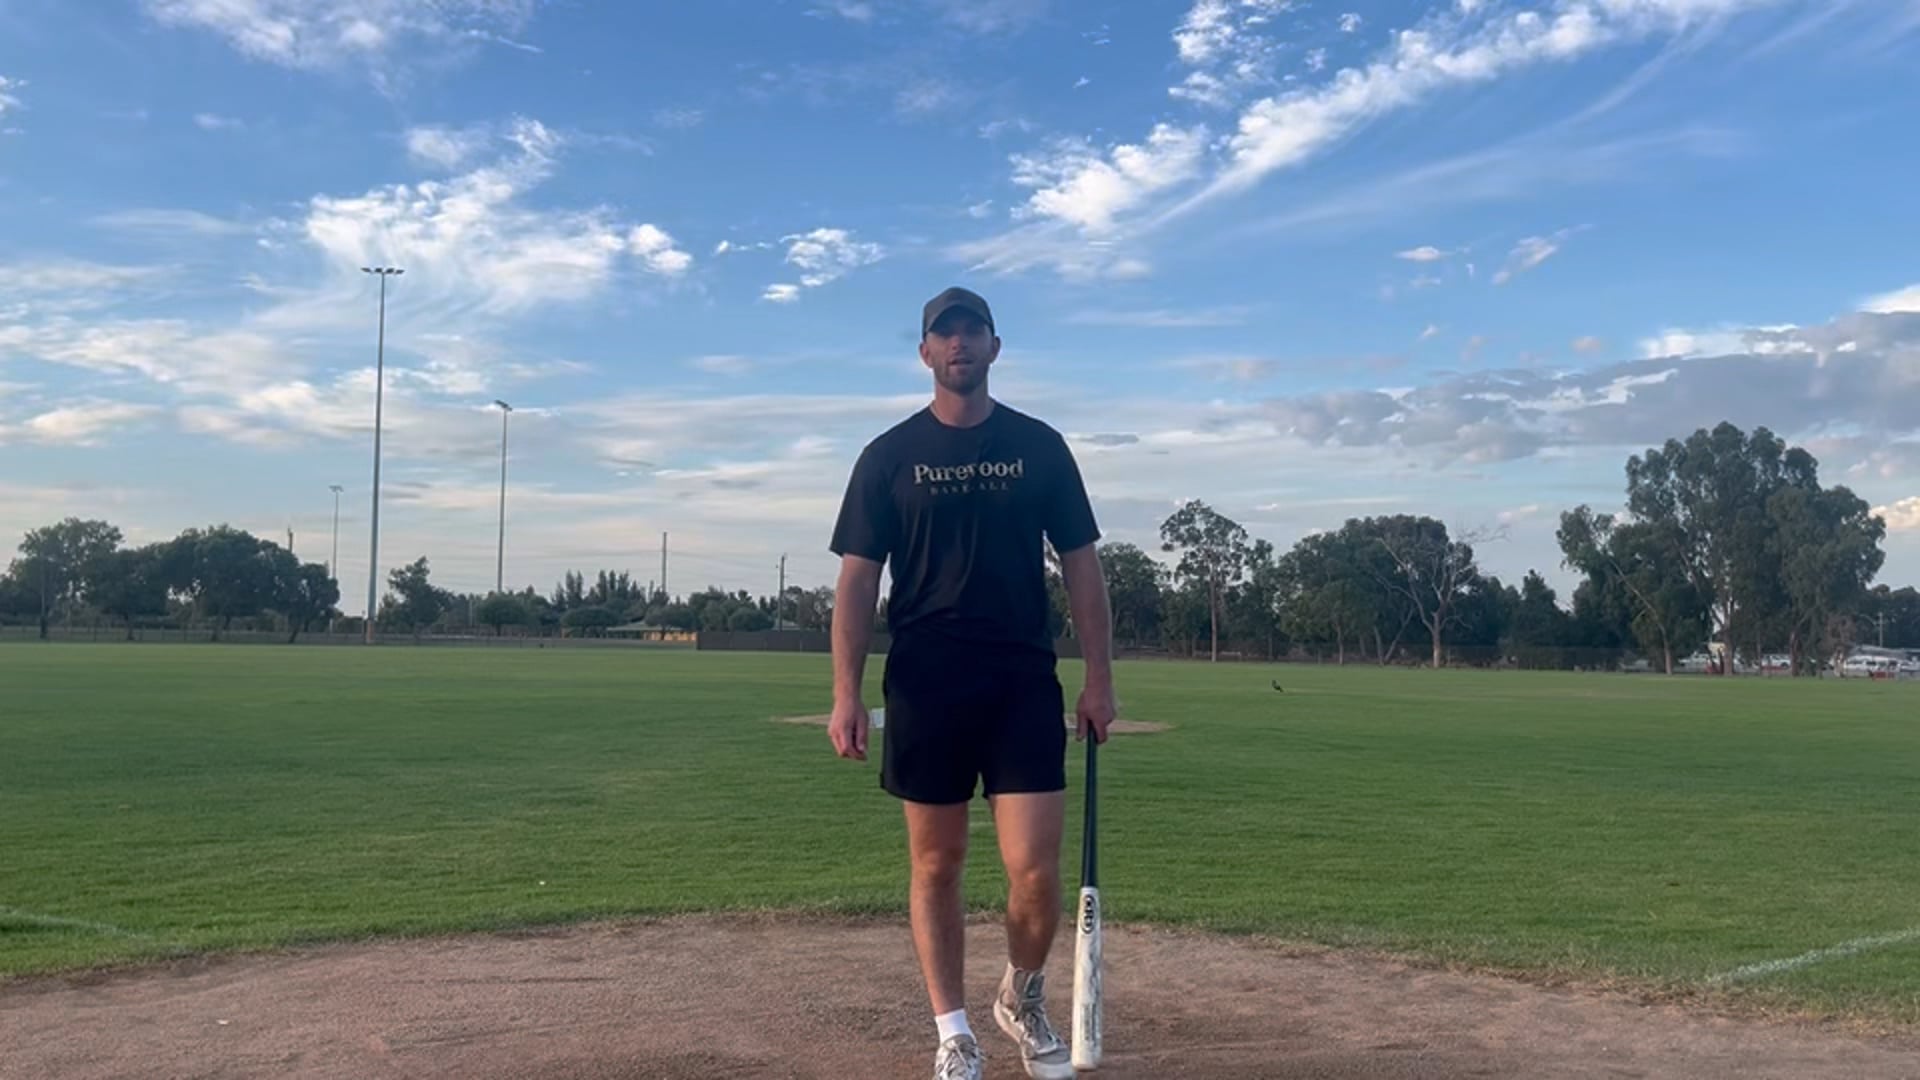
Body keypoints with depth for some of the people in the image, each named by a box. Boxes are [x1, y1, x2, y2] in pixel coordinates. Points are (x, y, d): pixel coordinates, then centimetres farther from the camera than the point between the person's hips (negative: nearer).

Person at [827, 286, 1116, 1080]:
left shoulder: (1040, 447, 7)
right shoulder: (889, 456, 4)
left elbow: (1081, 568, 8)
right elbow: (857, 579, 2)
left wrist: (1098, 679, 1)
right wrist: (847, 694, -7)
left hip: (1024, 683, 0)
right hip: (924, 686, 0)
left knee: (1036, 868, -5)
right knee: (936, 863, 7)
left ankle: (1023, 999, 24)